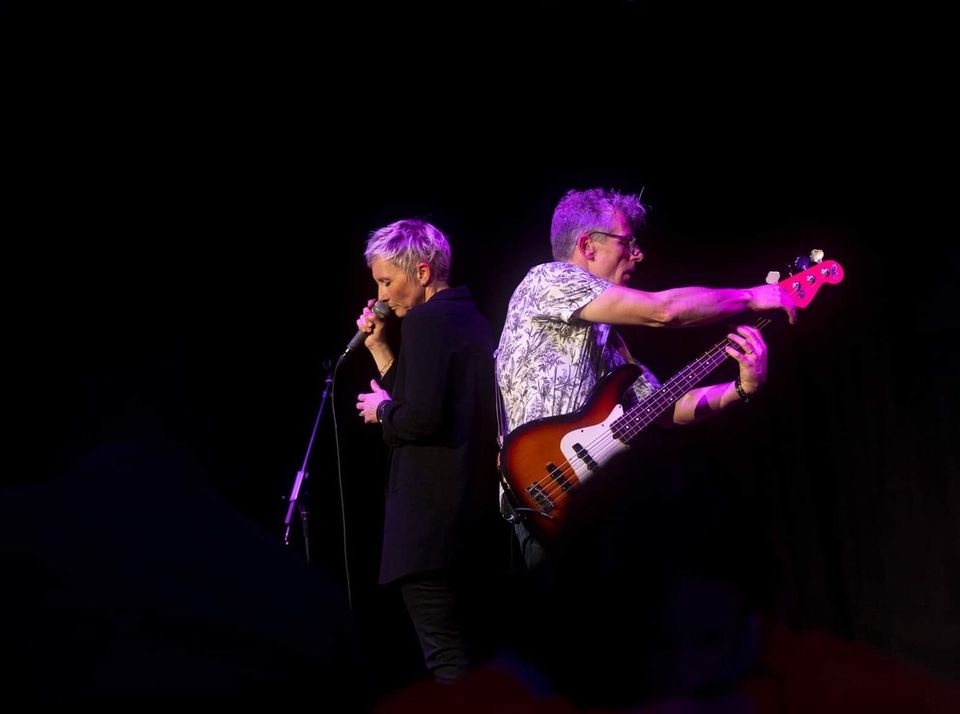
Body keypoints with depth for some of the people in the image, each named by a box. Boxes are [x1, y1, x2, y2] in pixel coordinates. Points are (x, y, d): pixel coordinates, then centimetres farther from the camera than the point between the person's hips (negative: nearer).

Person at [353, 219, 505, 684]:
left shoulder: (426, 320, -13)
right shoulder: (470, 320, 16)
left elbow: (422, 417, -23)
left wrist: (382, 409, -4)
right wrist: (379, 346, 14)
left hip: (432, 515, -10)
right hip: (473, 510, 10)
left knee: (447, 659, -8)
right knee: (466, 647, 14)